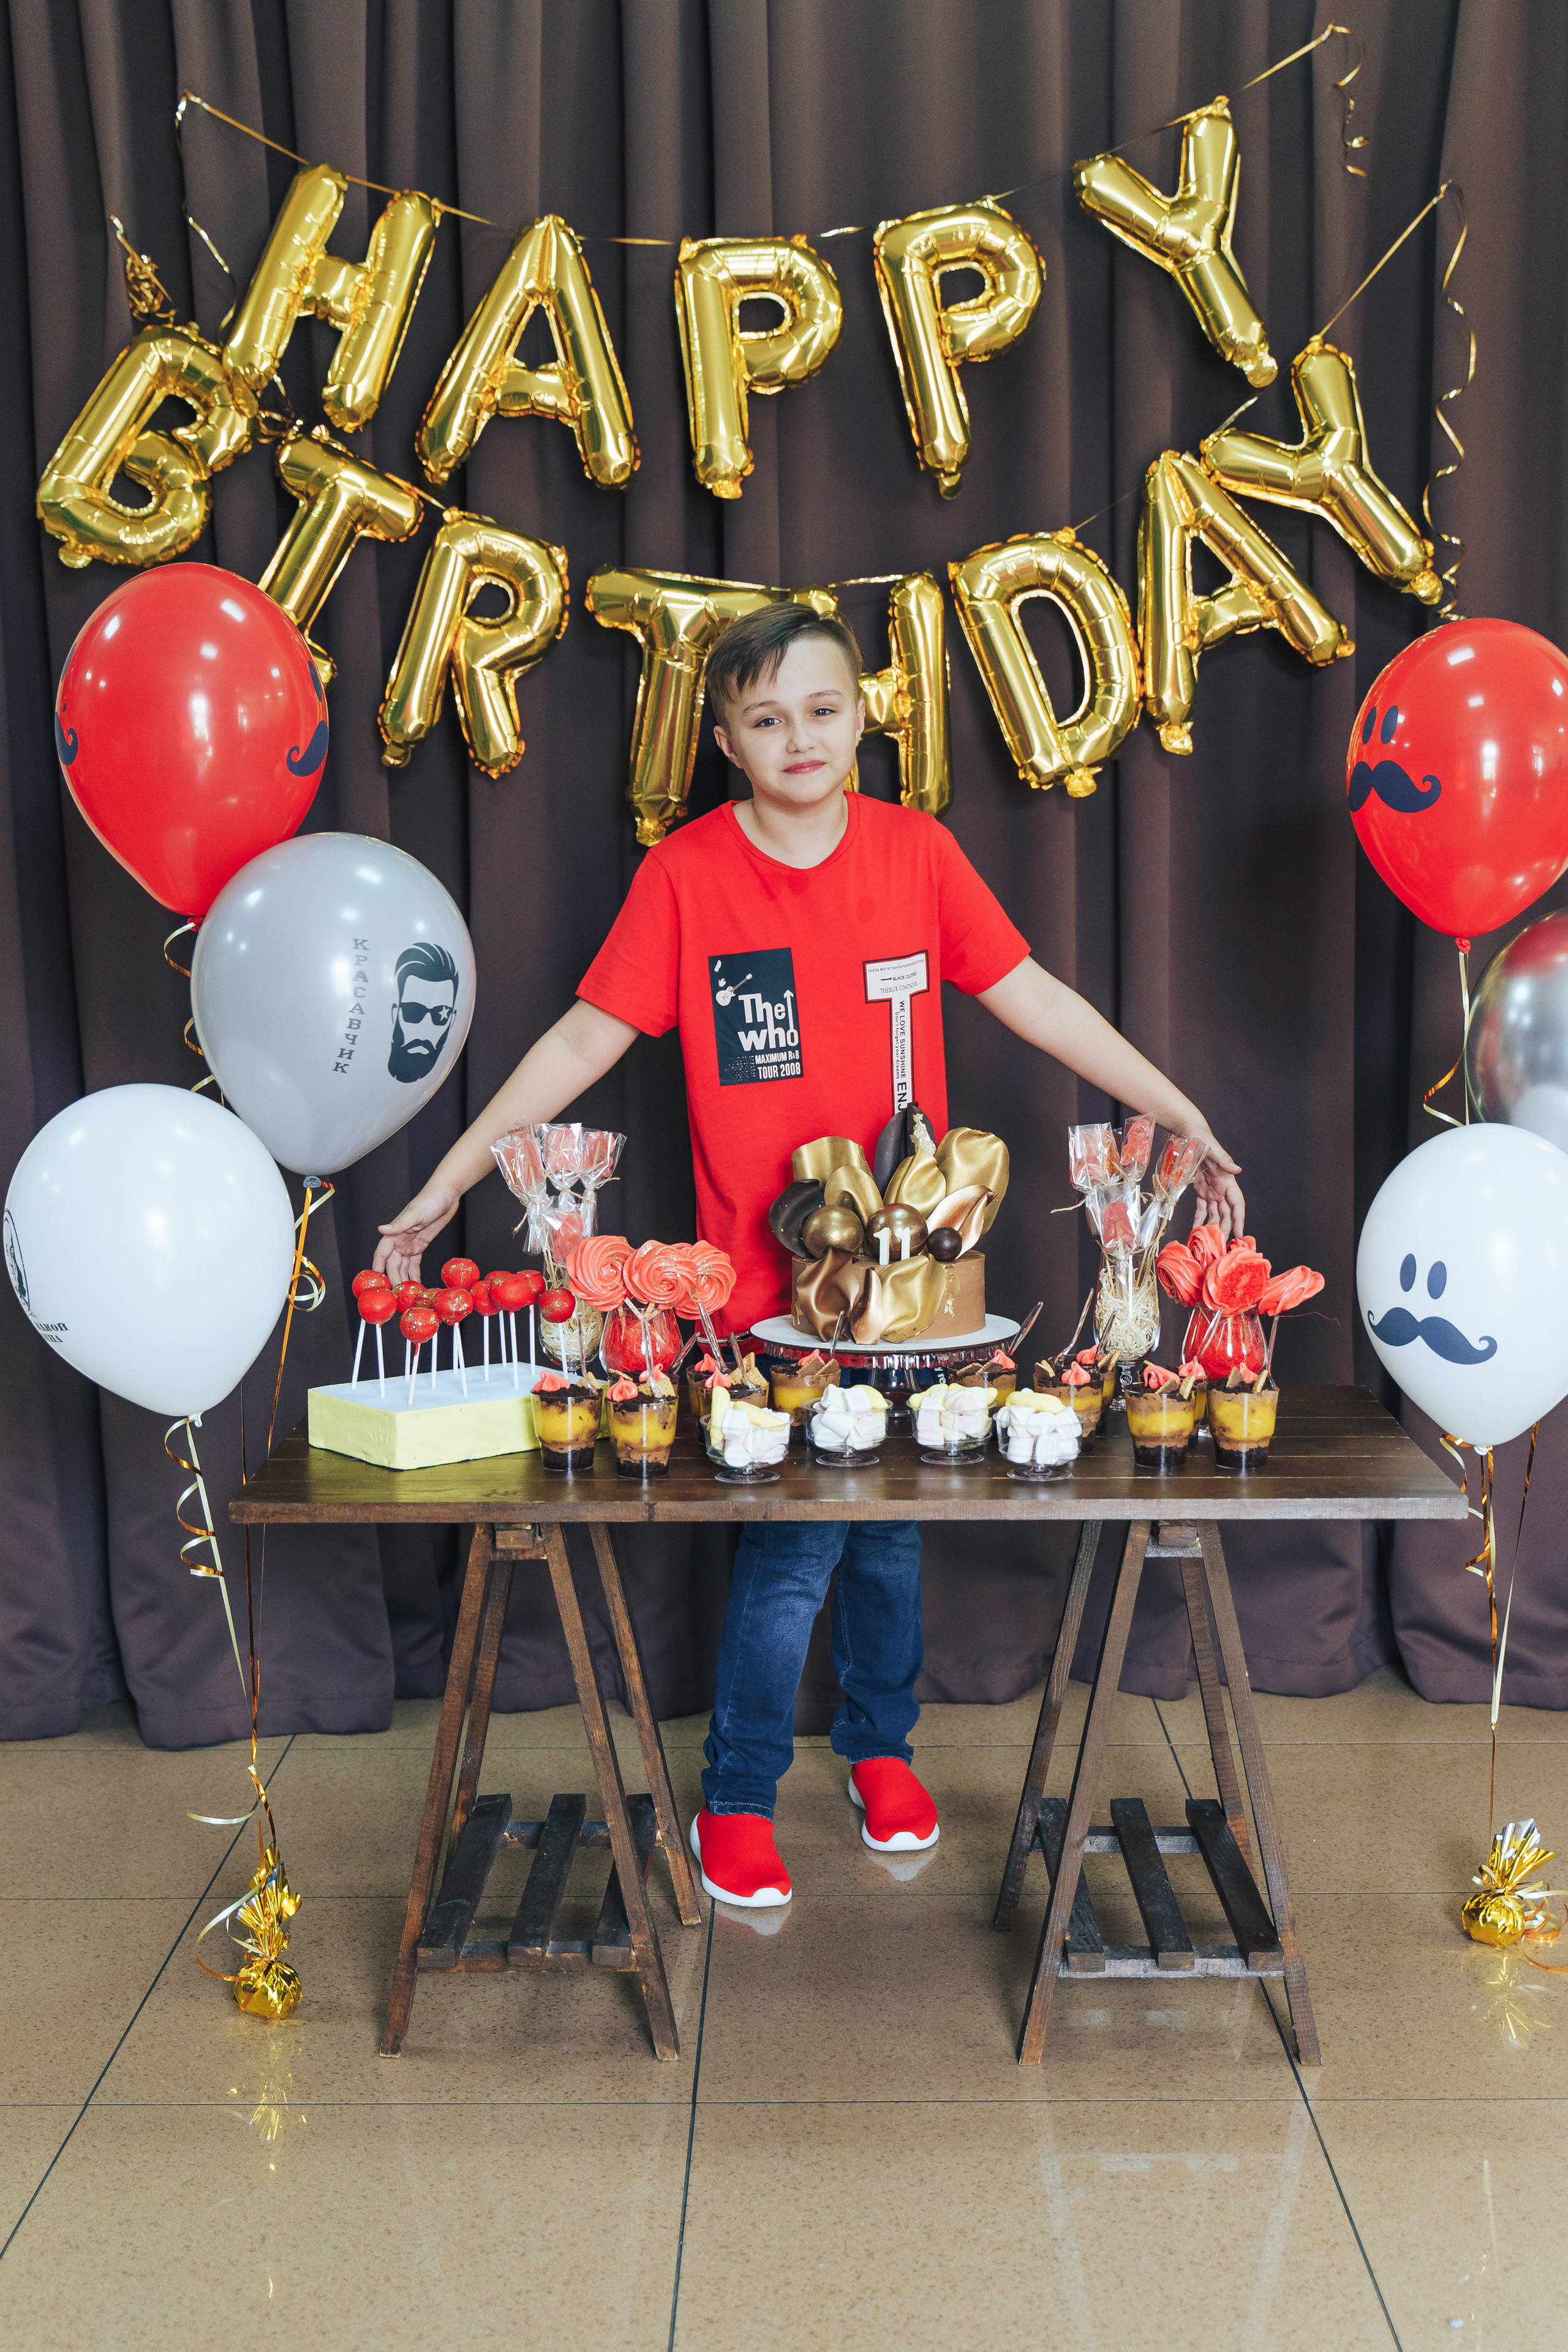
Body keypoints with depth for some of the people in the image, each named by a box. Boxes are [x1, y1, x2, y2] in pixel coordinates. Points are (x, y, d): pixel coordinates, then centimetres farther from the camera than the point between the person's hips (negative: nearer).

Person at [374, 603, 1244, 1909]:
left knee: (890, 1520, 14)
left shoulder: (914, 849, 1)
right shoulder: (685, 872, -5)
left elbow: (1036, 998, 3)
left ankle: (880, 1743, 38)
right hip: (764, 1276, -2)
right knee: (793, 1539, -3)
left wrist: (1189, 1122, 1)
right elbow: (584, 1037, -4)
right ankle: (736, 1799, 18)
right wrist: (448, 1182, -7)